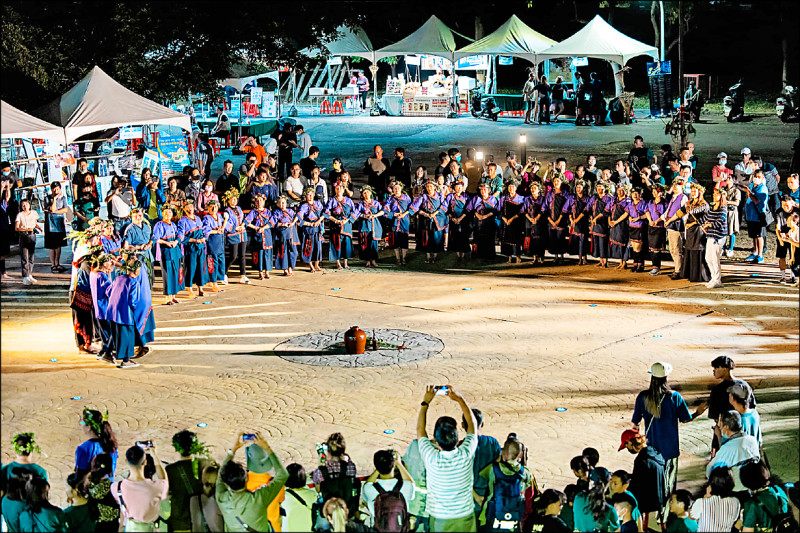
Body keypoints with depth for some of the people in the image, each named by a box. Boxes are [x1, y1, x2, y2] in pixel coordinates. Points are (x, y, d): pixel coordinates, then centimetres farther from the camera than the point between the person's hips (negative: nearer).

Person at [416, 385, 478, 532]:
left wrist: (425, 402, 1)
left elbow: (420, 430, -6)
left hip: (439, 521, -1)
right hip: (464, 518, 1)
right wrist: (459, 399, 0)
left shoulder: (432, 459, -24)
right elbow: (472, 423, -3)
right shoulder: (466, 455, -21)